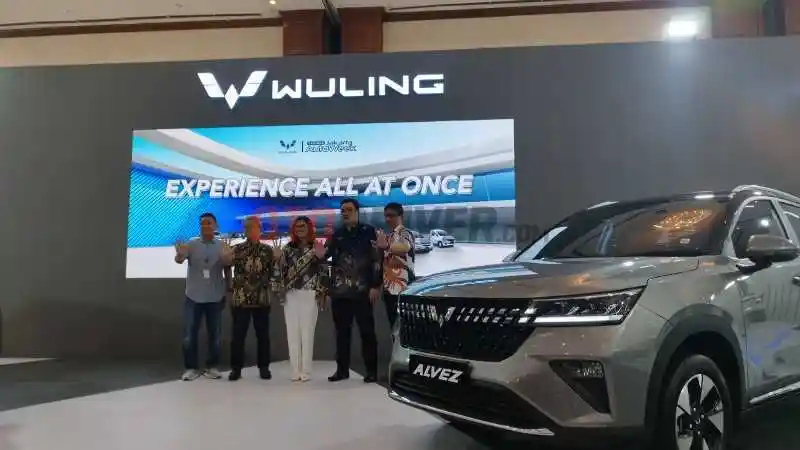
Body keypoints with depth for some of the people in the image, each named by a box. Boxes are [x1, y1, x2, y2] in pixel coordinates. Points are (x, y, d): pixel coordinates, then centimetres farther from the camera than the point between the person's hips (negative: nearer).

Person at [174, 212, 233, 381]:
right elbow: (179, 260, -19)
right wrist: (179, 255, -43)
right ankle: (191, 367, 14)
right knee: (190, 334, 2)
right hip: (193, 297, -1)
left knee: (215, 334, 7)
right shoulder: (191, 244, -2)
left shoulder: (223, 246, 1)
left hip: (215, 298, 1)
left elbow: (227, 271, 6)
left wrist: (228, 292, 1)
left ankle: (212, 367, 20)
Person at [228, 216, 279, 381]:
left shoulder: (268, 250, 5)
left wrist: (276, 259, -11)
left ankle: (264, 367, 17)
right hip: (240, 298, 0)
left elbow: (274, 271, 4)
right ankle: (236, 368, 14)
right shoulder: (237, 249, 5)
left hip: (262, 299, 0)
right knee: (238, 335, 3)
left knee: (263, 335, 6)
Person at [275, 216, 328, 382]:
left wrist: (322, 294, -2)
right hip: (291, 295, 2)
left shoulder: (317, 247, 4)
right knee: (292, 332, 2)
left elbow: (323, 272, 2)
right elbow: (281, 271, 7)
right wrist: (280, 290, -3)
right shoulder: (288, 248, 10)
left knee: (307, 332, -1)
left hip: (310, 295, -2)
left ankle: (306, 370, 4)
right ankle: (295, 370, 9)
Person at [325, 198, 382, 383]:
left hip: (362, 291, -4)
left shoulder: (368, 232, 1)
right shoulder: (336, 235, 15)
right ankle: (342, 369, 18)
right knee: (342, 332, 9)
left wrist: (376, 286, -11)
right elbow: (325, 257, 19)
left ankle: (371, 371, 5)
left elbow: (377, 260, -5)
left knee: (367, 331, 0)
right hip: (339, 292, 5)